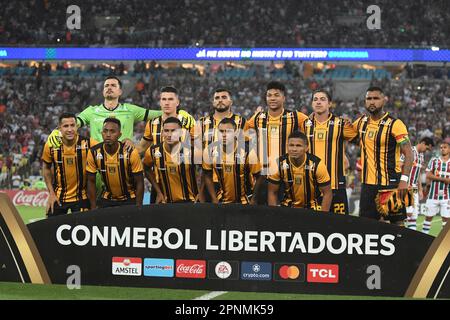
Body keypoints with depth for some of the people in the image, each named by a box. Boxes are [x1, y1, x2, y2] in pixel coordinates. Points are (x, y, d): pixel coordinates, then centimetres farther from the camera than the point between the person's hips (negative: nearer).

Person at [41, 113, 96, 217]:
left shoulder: (88, 144, -17)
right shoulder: (51, 146, -9)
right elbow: (46, 168, 6)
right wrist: (51, 193, 3)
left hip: (81, 197, -2)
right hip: (58, 197, 2)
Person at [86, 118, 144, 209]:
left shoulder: (131, 152, -20)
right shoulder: (94, 153, -14)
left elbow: (139, 182, -13)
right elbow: (91, 182, -4)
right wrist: (93, 208, -6)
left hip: (129, 199, -2)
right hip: (107, 200, 2)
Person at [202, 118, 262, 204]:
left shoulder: (247, 151, -21)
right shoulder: (210, 150, -13)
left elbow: (258, 177, -10)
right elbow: (208, 176, 1)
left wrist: (254, 200, -9)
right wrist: (214, 200, -1)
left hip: (244, 201, -2)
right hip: (222, 200, 2)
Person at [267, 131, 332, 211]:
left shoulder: (317, 165, -20)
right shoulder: (279, 164, -16)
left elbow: (327, 193, -12)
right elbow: (272, 192, -5)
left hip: (313, 207, -1)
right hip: (288, 206, 1)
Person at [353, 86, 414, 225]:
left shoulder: (395, 124, -10)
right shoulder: (361, 122, 7)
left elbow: (408, 153, -13)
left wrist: (404, 179, -22)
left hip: (391, 183, -6)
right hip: (368, 183, 6)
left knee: (397, 223, -2)